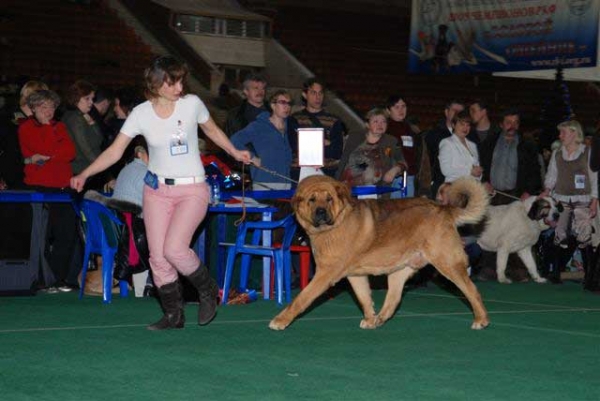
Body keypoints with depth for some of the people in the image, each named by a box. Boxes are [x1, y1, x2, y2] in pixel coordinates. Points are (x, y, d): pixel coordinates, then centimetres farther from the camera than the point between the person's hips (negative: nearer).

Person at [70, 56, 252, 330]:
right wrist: (84, 175, -17)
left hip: (192, 189, -2)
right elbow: (114, 151, -6)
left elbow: (212, 130, 14)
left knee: (174, 249, -20)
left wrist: (234, 152, 19)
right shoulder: (141, 114, -5)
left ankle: (207, 290, 7)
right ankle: (173, 315, 17)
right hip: (157, 189, 3)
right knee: (158, 257, 0)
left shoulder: (192, 104, -6)